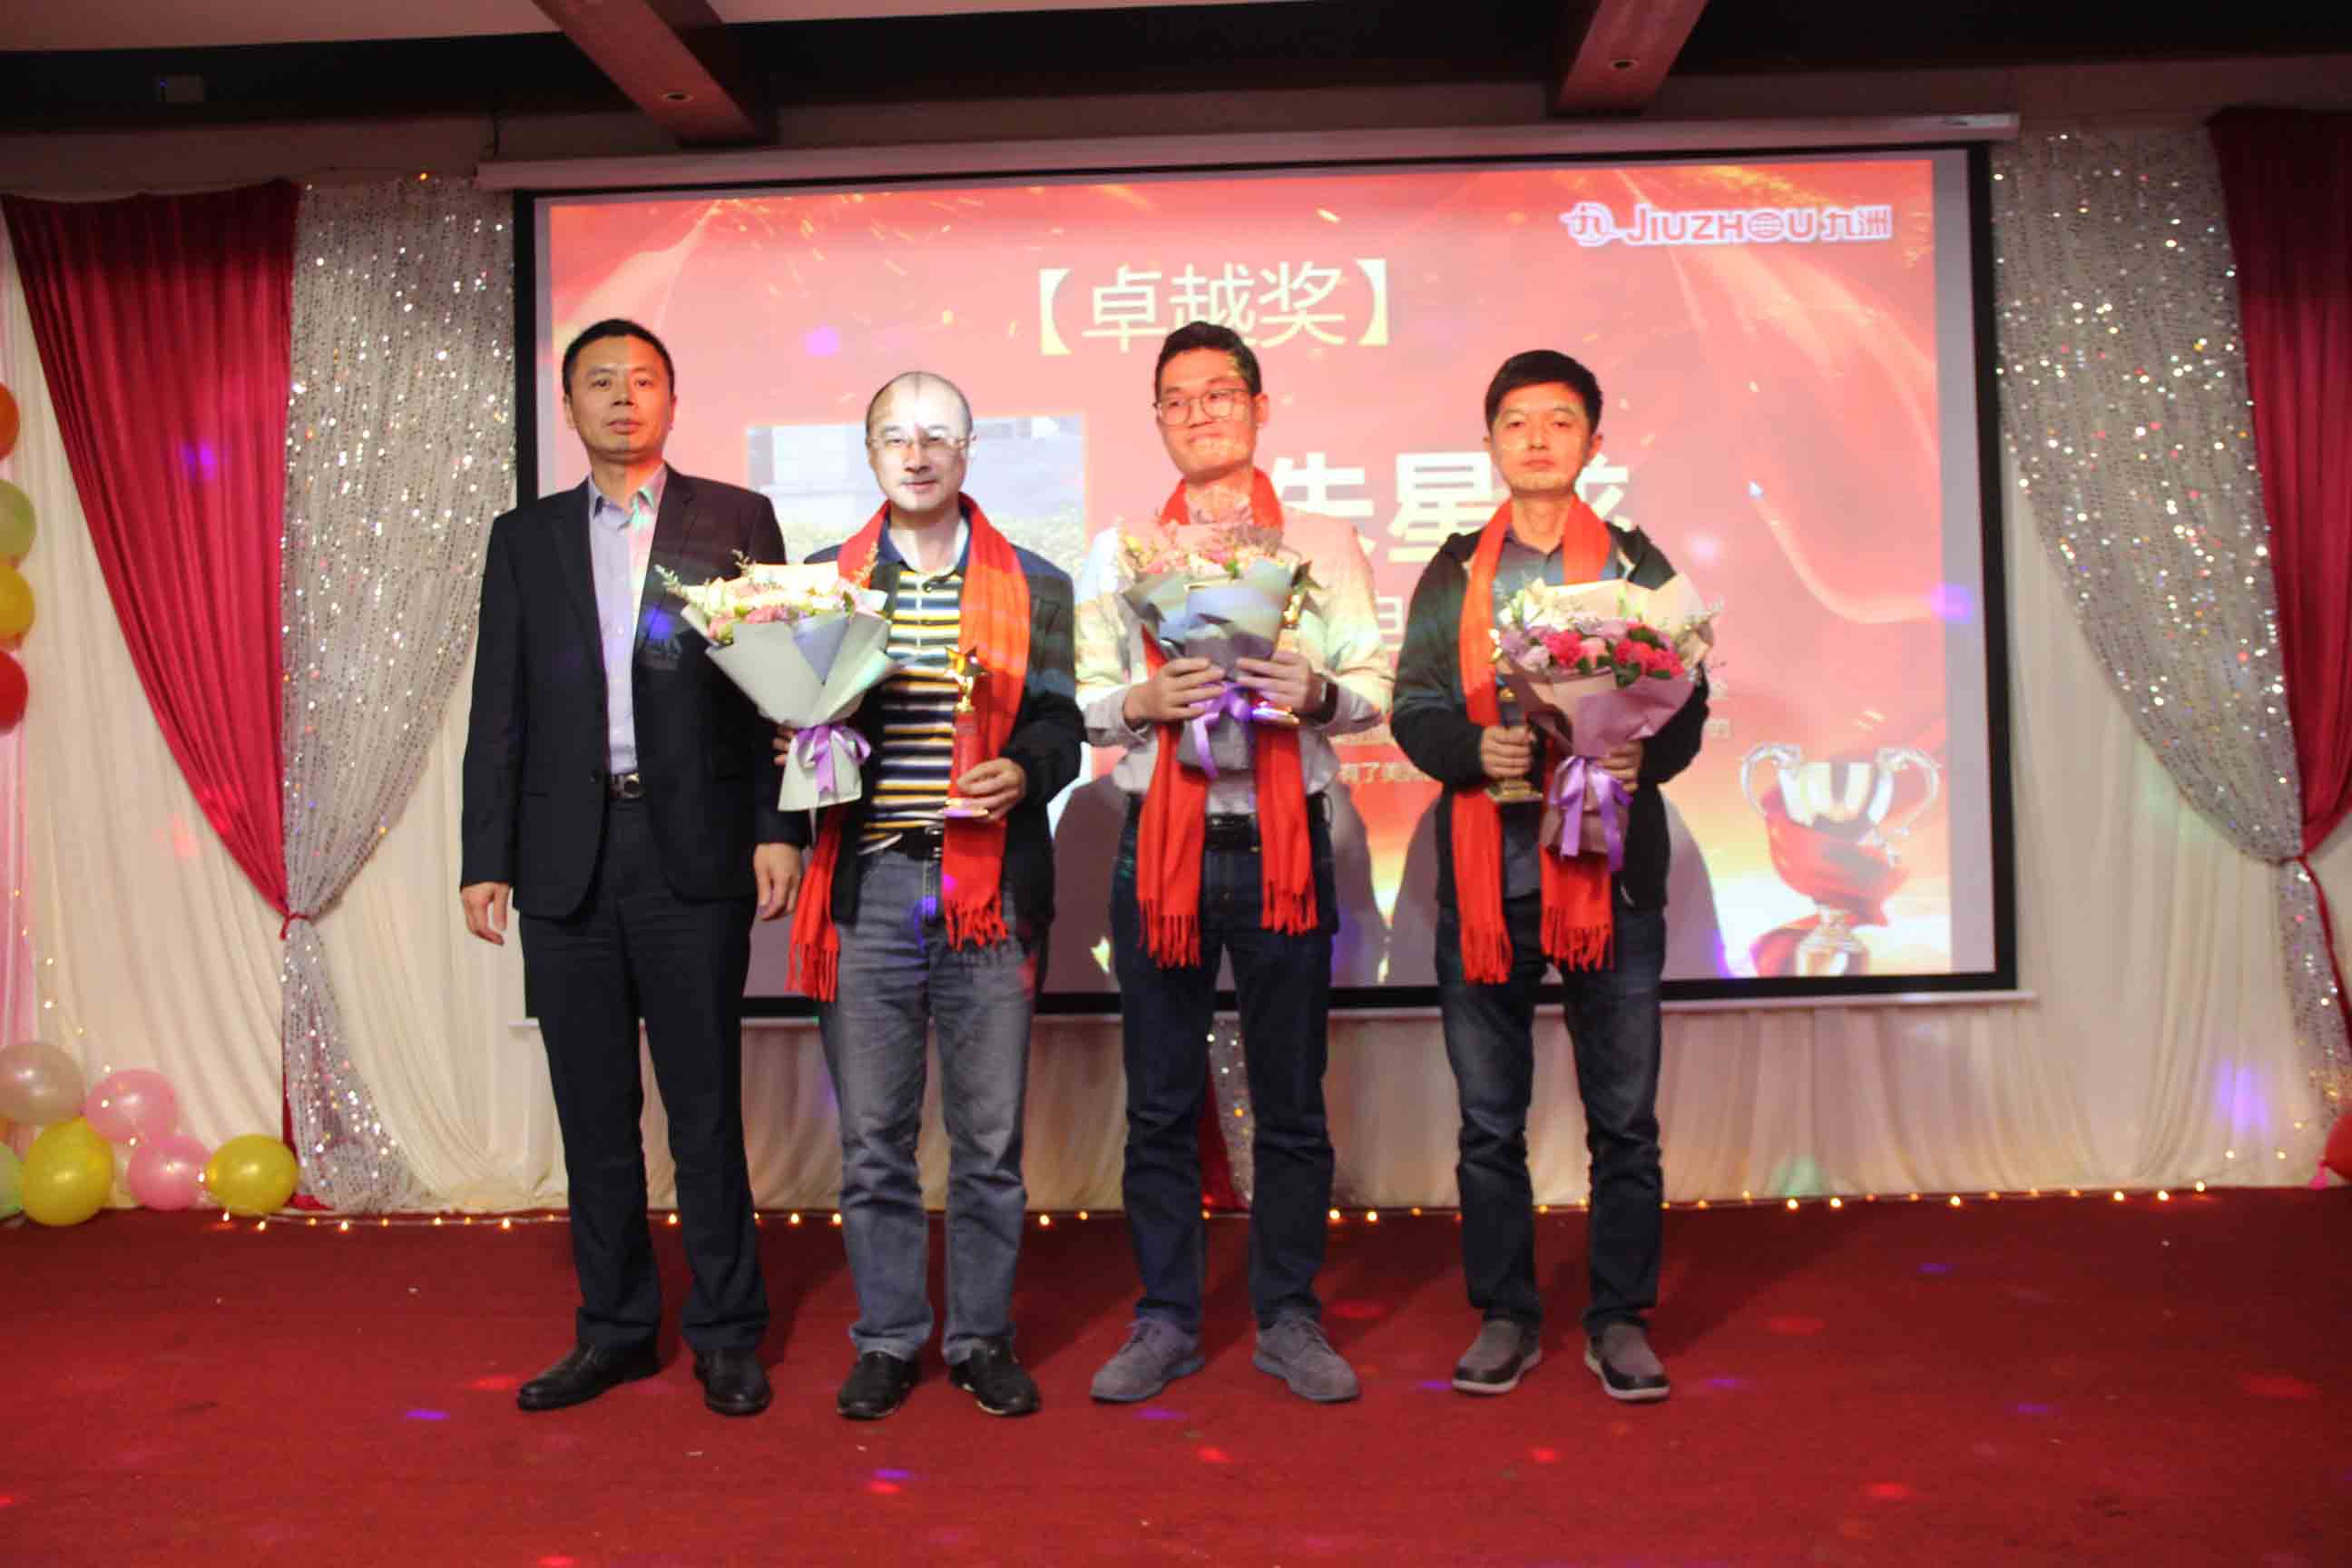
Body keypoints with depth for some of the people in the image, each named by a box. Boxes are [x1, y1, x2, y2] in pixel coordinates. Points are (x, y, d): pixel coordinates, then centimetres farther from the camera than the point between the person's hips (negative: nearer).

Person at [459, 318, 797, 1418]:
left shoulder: (738, 521, 6)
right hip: (566, 861, 3)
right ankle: (614, 1328, 23)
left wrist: (777, 829, -6)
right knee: (593, 1111, 10)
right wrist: (485, 857, 4)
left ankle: (725, 1335, 16)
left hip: (694, 852, -3)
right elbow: (500, 708, 10)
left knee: (706, 1109, 3)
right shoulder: (524, 538, 13)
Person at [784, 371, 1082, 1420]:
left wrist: (1022, 773, -13)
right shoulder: (823, 579, 11)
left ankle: (983, 1338, 22)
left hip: (987, 888, 0)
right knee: (872, 1135, 7)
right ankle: (887, 1339, 23)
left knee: (991, 1135, 6)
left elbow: (1059, 727, 8)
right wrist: (806, 748, -7)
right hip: (865, 885, 1)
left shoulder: (1033, 586, 9)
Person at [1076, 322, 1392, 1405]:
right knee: (1160, 1102, 5)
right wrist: (1144, 702, -14)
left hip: (1286, 840, 0)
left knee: (1291, 1101, 6)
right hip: (1159, 840, 1)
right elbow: (1079, 699, 6)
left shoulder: (1325, 546, 10)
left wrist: (1319, 693, -16)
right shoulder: (1117, 553, 12)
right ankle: (1165, 1322, 18)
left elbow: (1377, 688, 5)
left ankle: (1288, 1320, 20)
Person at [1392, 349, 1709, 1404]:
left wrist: (1645, 755, -18)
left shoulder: (1638, 565, 9)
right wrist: (1477, 750, -18)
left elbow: (1687, 701, 3)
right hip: (1487, 869, 1)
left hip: (1613, 864, 0)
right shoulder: (1454, 574, 10)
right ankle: (1504, 1316, 20)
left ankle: (1621, 1319, 19)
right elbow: (1413, 708, 3)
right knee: (1490, 1118, 7)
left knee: (1624, 1112, 5)